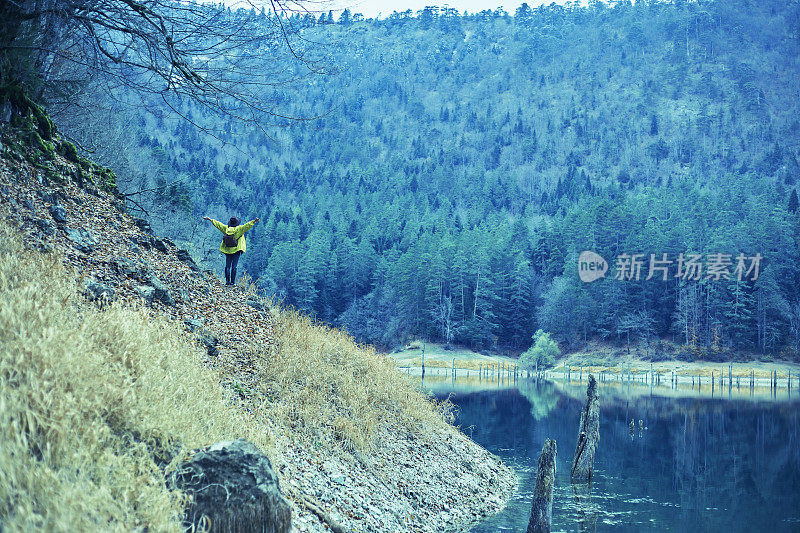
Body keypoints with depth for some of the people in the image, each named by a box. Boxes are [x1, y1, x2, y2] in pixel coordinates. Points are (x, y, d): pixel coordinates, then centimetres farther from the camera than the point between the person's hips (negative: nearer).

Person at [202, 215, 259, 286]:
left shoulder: (226, 229, 2)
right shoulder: (239, 229, -9)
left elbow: (218, 224, 11)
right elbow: (247, 226, -19)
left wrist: (210, 219, 20)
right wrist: (254, 221, -21)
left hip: (227, 250, 3)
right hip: (236, 251, -3)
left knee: (227, 266, 7)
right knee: (234, 266, -2)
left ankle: (227, 281, 1)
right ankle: (232, 281, -4)